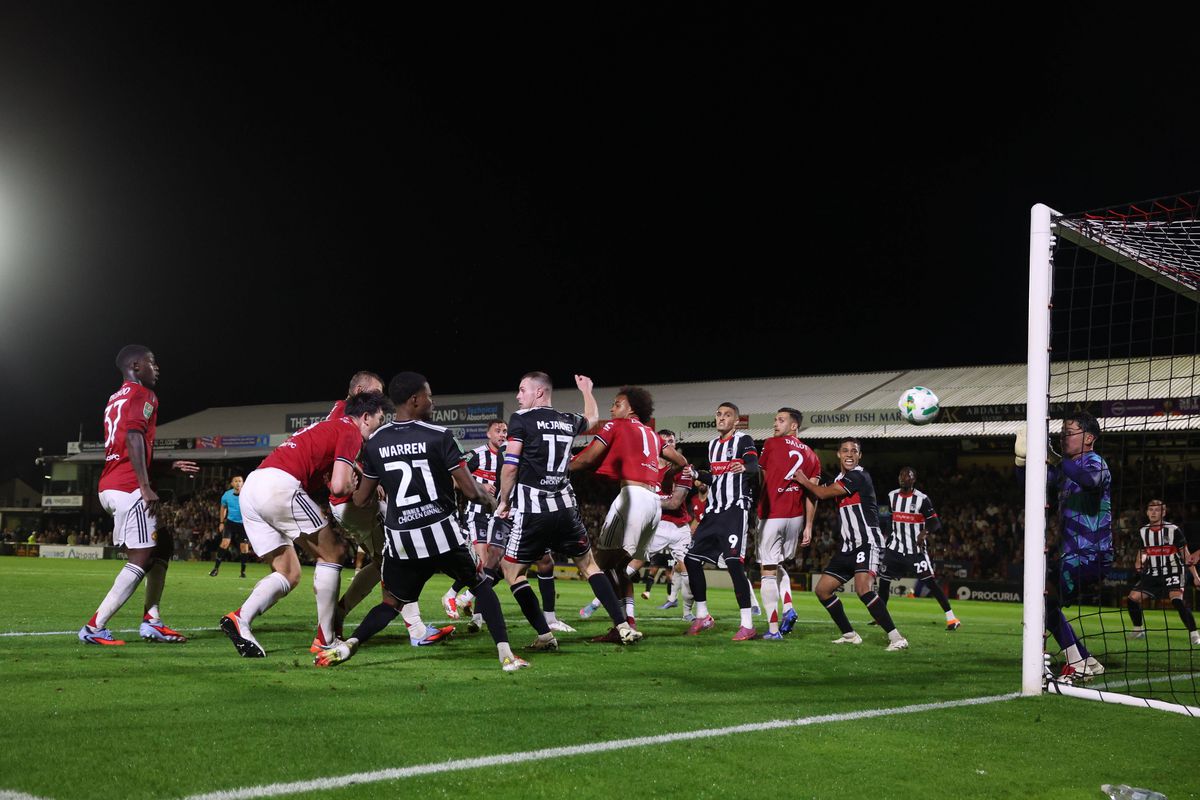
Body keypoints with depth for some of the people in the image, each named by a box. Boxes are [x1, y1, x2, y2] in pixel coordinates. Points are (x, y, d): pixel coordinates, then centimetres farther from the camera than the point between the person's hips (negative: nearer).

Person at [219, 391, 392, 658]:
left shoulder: (329, 425, 30)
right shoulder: (351, 431, 2)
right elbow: (339, 486, -8)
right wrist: (356, 484, 13)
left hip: (250, 487, 9)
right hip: (280, 485, -9)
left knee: (288, 574, 12)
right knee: (332, 552, 6)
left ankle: (239, 618, -9)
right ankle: (326, 639, 6)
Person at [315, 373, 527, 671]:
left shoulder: (375, 443, 4)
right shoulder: (439, 436, -8)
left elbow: (361, 499, 11)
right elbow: (470, 491, -9)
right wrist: (488, 499, 13)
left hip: (400, 540, 3)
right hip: (441, 533, -3)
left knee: (392, 604, 20)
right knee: (481, 585, 18)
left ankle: (348, 645, -3)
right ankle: (505, 654, 8)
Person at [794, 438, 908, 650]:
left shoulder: (858, 476, -13)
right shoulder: (839, 479, 15)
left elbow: (822, 493, -13)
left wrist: (802, 479, 1)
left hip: (868, 543, -10)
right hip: (848, 546, 10)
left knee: (863, 588, -30)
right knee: (822, 589, 8)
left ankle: (896, 638, -27)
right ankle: (850, 635, 20)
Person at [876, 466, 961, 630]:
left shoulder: (922, 499, -10)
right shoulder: (892, 496, 7)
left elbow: (936, 523, -10)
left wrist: (925, 532, -30)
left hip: (916, 548, -5)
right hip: (895, 547, 5)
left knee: (931, 582, -12)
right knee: (883, 580, 5)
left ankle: (951, 618, -9)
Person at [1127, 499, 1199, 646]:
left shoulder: (1173, 530, -9)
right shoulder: (1143, 532, 5)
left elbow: (1185, 554, -5)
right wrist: (1139, 563, -5)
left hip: (1172, 572, -5)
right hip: (1153, 574, 5)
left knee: (1177, 601, -27)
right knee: (1133, 598, -3)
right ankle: (1138, 631, 17)